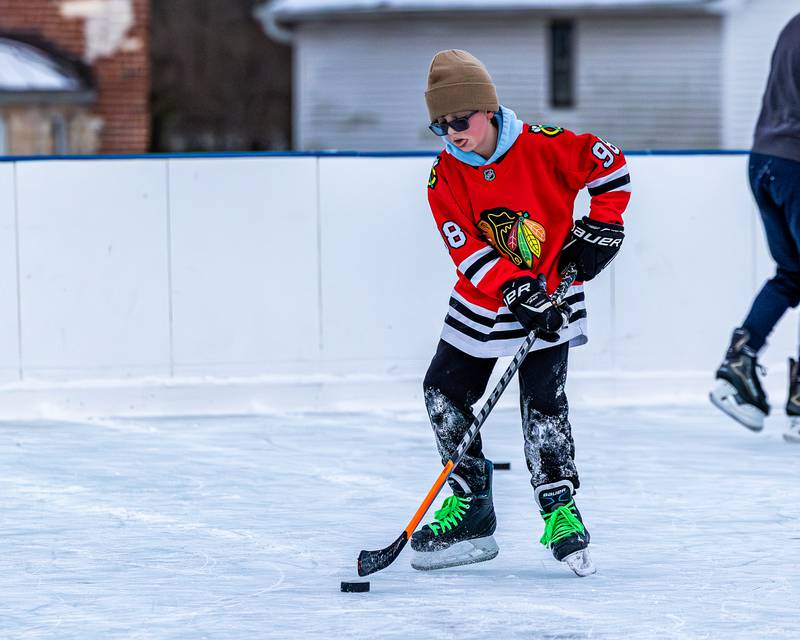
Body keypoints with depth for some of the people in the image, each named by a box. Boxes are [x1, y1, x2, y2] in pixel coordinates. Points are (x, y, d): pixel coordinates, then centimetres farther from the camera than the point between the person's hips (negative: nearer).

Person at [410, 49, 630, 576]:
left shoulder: (543, 146, -17)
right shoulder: (444, 177, -9)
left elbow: (610, 165, -7)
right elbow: (467, 251, -15)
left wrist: (601, 226, -11)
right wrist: (517, 291, -26)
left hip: (550, 294, -4)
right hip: (483, 301, 4)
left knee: (543, 401, -12)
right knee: (444, 393, 2)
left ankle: (560, 508, -4)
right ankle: (471, 509, 11)